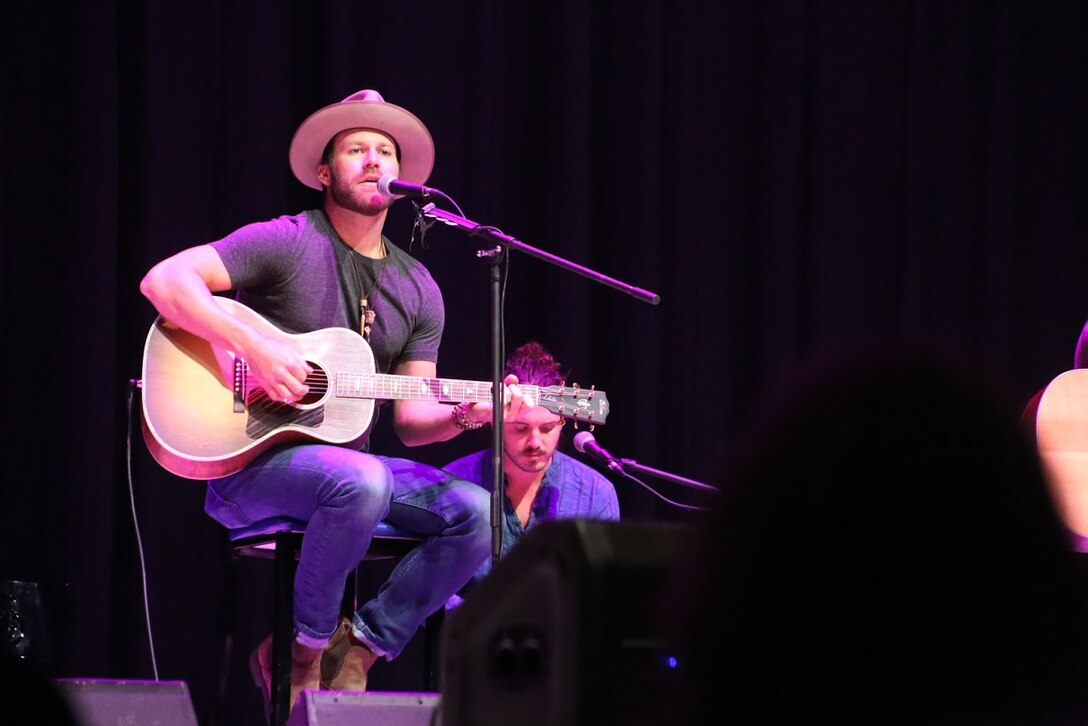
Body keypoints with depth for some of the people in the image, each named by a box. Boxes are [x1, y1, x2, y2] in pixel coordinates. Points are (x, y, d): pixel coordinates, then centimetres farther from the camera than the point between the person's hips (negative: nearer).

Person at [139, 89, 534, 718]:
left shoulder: (417, 289, 13)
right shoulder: (287, 243, -5)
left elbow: (411, 418, 11)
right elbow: (164, 280, -16)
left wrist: (466, 413, -11)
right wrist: (253, 347, -26)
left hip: (350, 460, 6)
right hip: (251, 462, -6)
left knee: (476, 512, -17)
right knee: (359, 482, -38)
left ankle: (356, 651, -7)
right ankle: (303, 649, -15)